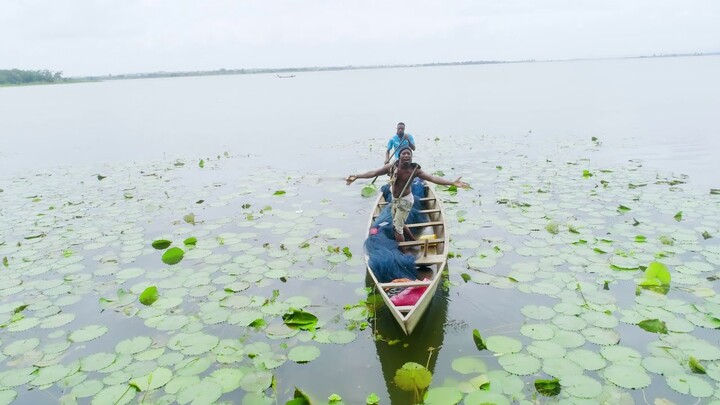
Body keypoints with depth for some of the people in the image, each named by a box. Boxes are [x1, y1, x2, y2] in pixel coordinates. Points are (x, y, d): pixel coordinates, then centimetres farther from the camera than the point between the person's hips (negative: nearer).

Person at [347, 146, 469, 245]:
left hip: (405, 200, -6)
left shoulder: (414, 170, -20)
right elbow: (374, 173, -9)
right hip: (395, 199, 6)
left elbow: (433, 178, -26)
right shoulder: (392, 167, -12)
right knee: (399, 224, 23)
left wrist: (452, 183, -35)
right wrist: (356, 176, -15)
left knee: (397, 228, -6)